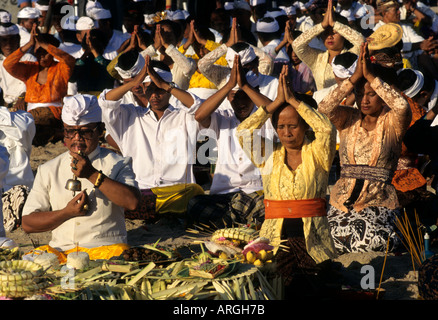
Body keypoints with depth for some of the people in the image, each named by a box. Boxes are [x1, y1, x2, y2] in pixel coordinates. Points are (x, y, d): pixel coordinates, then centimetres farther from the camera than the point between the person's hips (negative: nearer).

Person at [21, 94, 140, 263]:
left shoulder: (117, 164, 7)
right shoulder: (48, 170, 15)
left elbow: (132, 202, -14)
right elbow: (28, 224, 10)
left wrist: (93, 175, -16)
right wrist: (67, 212, -5)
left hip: (106, 248, -2)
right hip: (61, 249, 2)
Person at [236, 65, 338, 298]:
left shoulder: (315, 154, 8)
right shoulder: (269, 155, 15)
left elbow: (327, 129, -11)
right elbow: (243, 132, 0)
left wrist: (293, 100, -6)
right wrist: (277, 102, -1)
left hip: (312, 241, -1)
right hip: (276, 240, 1)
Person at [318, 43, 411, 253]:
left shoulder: (391, 123, 3)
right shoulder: (348, 120, 11)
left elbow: (402, 107, -22)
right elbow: (324, 108, -10)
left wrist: (370, 76, -21)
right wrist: (355, 77, -16)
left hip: (379, 203, -2)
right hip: (343, 201, 2)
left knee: (369, 244, -29)